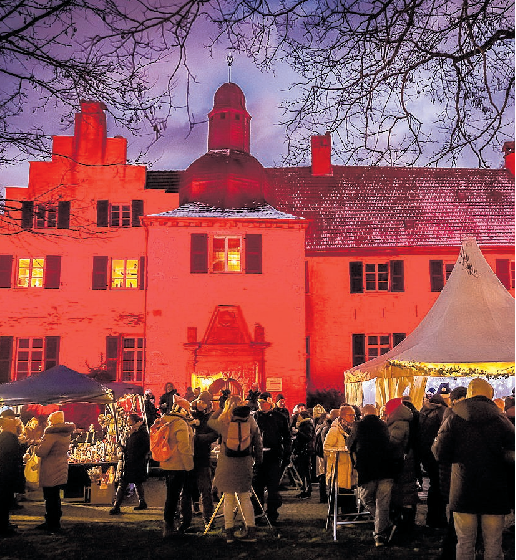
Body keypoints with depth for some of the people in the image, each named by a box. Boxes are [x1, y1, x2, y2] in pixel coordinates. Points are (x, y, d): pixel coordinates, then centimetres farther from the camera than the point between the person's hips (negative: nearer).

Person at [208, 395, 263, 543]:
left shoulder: (224, 423, -7)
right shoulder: (251, 422, -1)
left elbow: (210, 421, 13)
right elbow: (258, 444, 6)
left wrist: (221, 409, 15)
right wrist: (258, 460, 17)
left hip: (226, 465, -2)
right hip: (245, 465, 2)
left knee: (228, 499, 6)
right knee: (245, 498, 10)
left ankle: (229, 532, 8)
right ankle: (251, 531, 8)